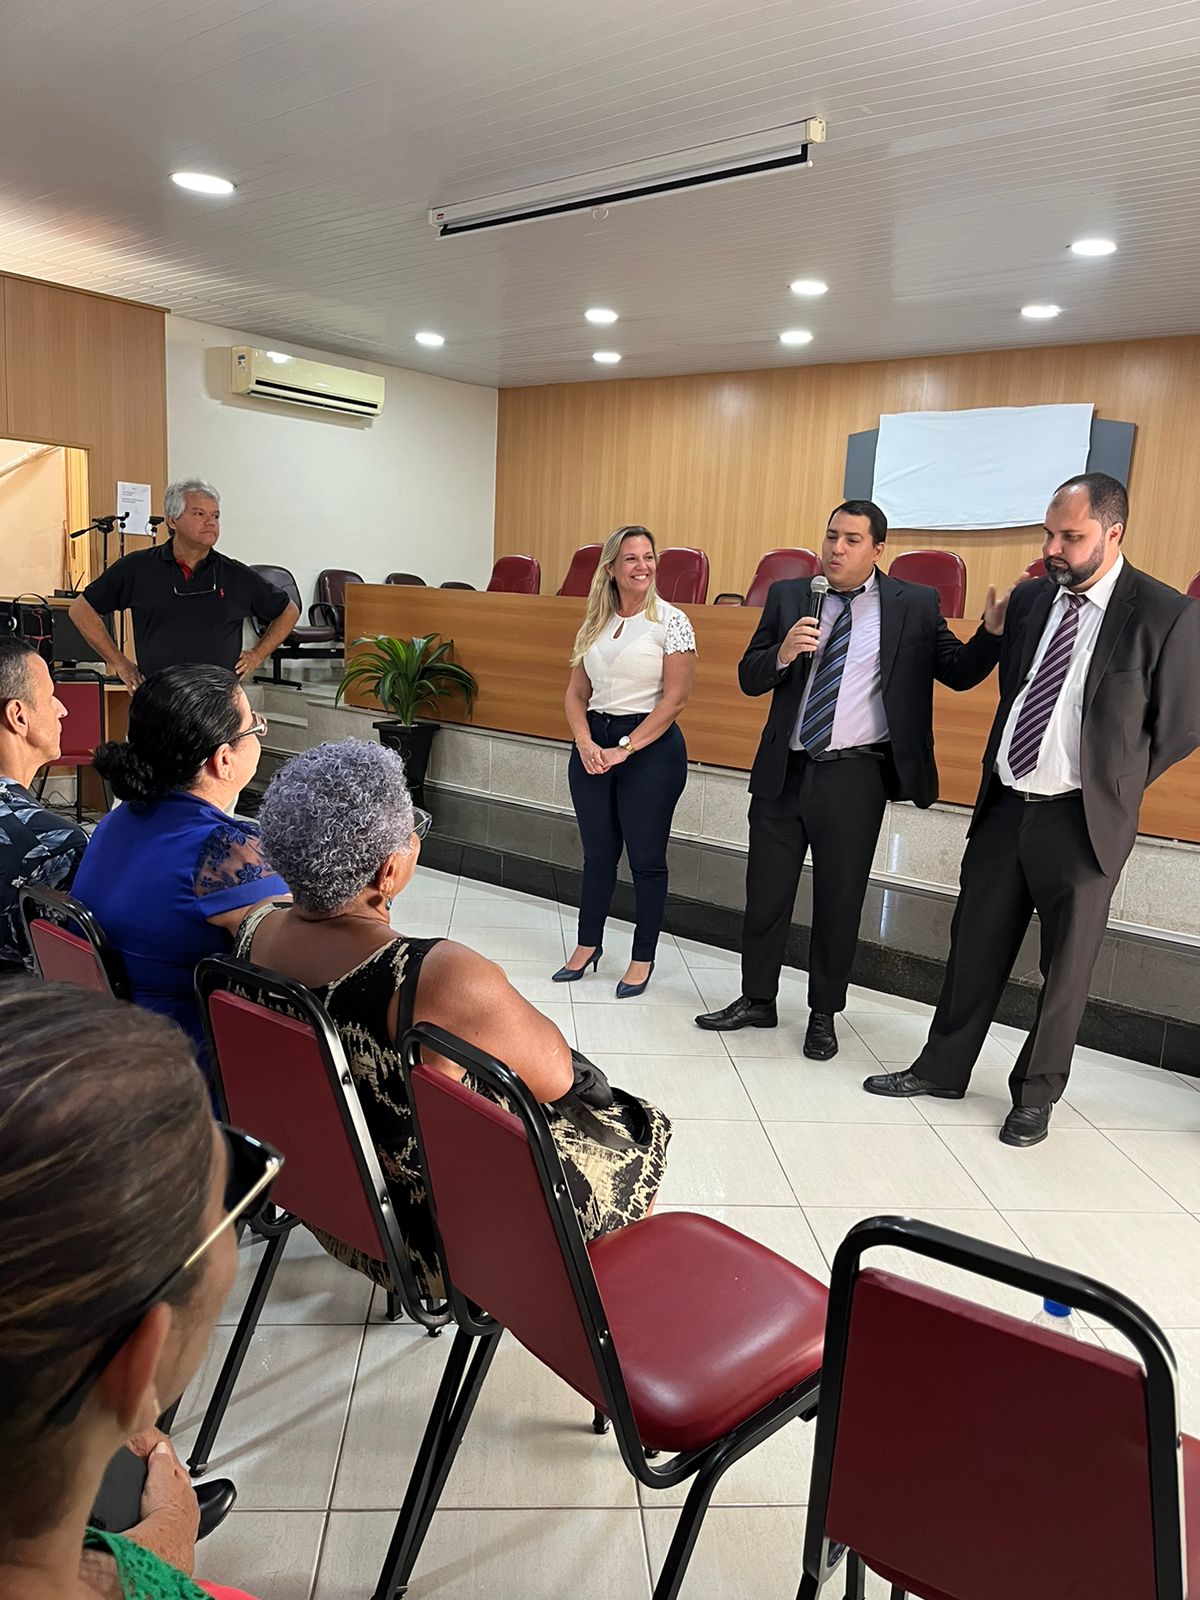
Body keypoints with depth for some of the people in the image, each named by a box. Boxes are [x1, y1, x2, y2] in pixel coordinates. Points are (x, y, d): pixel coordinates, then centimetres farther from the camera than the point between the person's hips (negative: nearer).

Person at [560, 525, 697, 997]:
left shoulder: (670, 621, -6)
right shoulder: (596, 623, 10)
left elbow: (675, 698, -11)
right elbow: (576, 693, 10)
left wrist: (625, 748, -15)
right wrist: (585, 742, -8)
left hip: (650, 746, -5)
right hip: (593, 742, 5)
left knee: (646, 858, 4)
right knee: (597, 853, 13)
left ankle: (643, 959, 18)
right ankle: (587, 946, 29)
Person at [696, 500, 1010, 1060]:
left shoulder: (915, 605, 0)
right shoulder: (788, 596, 5)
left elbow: (959, 672, 0)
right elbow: (749, 678, 3)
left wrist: (991, 633, -18)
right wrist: (783, 653, -17)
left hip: (855, 777, -2)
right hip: (783, 770, 3)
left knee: (840, 900, 9)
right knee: (765, 893, 12)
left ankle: (823, 1014, 27)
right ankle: (757, 1000, 31)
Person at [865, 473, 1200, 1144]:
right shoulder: (1031, 597, 4)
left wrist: (1112, 784, 0)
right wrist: (1006, 769, 9)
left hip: (1083, 820, -4)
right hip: (1004, 804, 5)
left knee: (1066, 967, 10)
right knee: (975, 947, 14)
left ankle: (1036, 1094, 29)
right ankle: (942, 1068, 31)